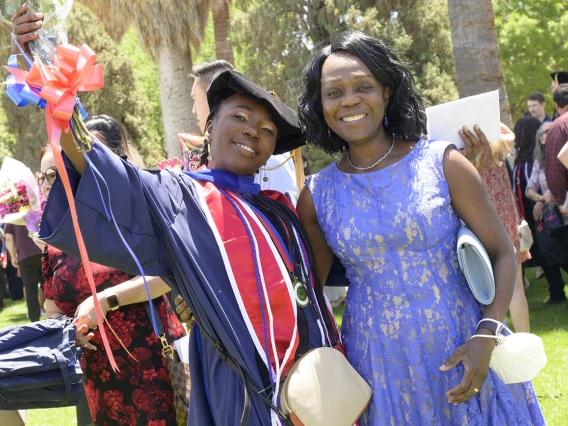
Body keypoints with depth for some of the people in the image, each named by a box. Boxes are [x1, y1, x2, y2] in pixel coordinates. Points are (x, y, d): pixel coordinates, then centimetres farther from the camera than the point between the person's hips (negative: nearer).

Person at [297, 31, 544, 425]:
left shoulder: (442, 164, -6)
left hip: (463, 357, -1)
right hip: (379, 370, 2)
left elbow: (502, 253, -3)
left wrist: (486, 337, -16)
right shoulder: (317, 195, 0)